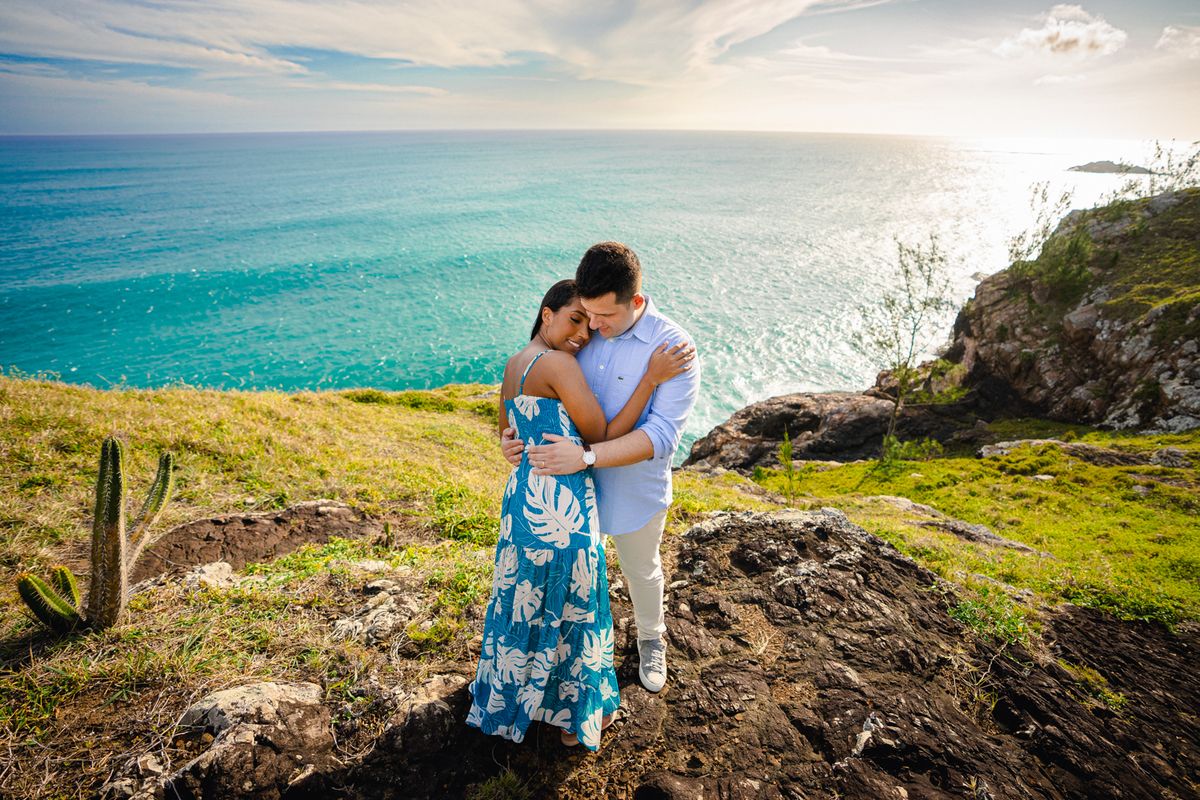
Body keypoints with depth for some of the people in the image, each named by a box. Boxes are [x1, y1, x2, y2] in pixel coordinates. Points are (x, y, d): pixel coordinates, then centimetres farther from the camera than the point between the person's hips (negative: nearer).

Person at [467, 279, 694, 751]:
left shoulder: (513, 365, 10)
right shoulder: (558, 364, -18)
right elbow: (604, 439, -16)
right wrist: (651, 378, -18)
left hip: (522, 495, 9)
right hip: (563, 510, -9)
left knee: (525, 603, 26)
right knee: (570, 613, 13)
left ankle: (508, 698, 49)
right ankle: (574, 718, 37)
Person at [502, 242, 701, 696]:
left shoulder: (674, 347, -24)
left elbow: (662, 433, -30)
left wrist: (584, 456, -38)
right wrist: (514, 432, -14)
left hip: (633, 489, -3)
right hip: (572, 482, 4)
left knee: (641, 570, 23)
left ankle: (651, 640, 54)